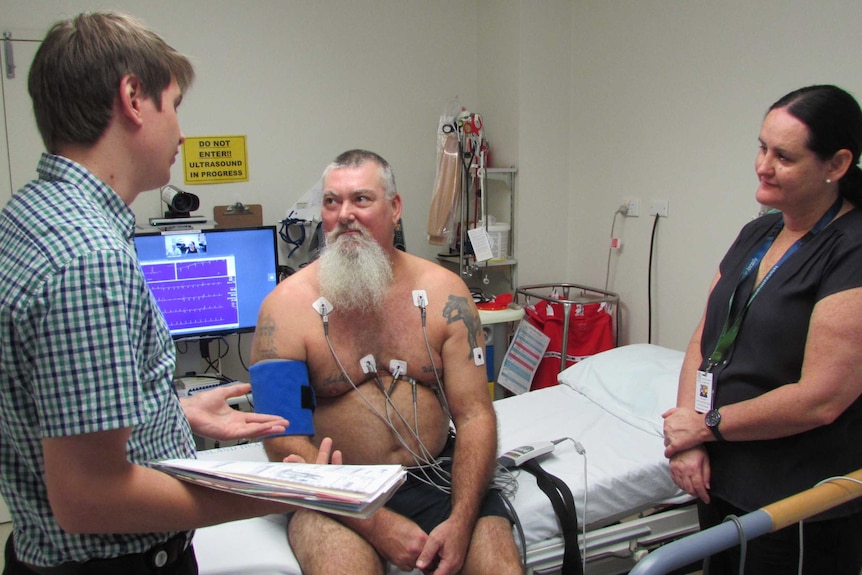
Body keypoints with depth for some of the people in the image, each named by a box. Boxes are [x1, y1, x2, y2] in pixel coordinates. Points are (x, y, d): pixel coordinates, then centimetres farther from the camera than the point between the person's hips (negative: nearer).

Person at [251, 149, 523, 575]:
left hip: (436, 473, 3)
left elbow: (474, 415, -1)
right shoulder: (287, 304, -5)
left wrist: (460, 520, -16)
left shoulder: (443, 292, 1)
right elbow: (284, 440, -9)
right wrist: (377, 523, -17)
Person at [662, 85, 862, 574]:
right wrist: (688, 441, -6)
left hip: (804, 511, -7)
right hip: (723, 484, 7)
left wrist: (706, 425, -12)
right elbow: (704, 341, 7)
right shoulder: (757, 234, 8)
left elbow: (820, 399, -23)